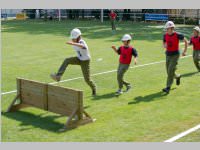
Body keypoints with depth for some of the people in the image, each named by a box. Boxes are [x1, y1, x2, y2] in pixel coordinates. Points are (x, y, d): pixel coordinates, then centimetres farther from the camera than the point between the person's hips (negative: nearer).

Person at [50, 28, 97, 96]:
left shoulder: (82, 42, -33)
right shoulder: (74, 42, -10)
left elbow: (82, 46, -59)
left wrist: (73, 43, -75)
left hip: (85, 61, -6)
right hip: (79, 59, 6)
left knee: (87, 79, 0)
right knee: (66, 60, -22)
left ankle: (93, 88, 33)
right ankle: (58, 76, -31)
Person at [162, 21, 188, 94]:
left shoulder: (177, 35, -13)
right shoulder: (165, 35, 0)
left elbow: (186, 41, -1)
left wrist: (184, 51, -2)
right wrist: (165, 45, -9)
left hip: (175, 55, -5)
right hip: (168, 55, 5)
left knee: (170, 71, -14)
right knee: (169, 72, 10)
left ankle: (168, 87, -10)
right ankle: (178, 76, 43)